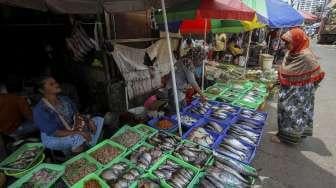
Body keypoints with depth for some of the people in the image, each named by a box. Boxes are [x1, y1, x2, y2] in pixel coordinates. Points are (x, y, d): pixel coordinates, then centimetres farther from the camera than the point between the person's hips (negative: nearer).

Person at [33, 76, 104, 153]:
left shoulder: (65, 99, -3)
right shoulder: (40, 110, -22)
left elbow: (77, 115, 4)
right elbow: (54, 133, -26)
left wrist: (88, 122, -16)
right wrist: (79, 132, -33)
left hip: (72, 129, 7)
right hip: (53, 138, -7)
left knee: (99, 120, -4)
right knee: (80, 138, -36)